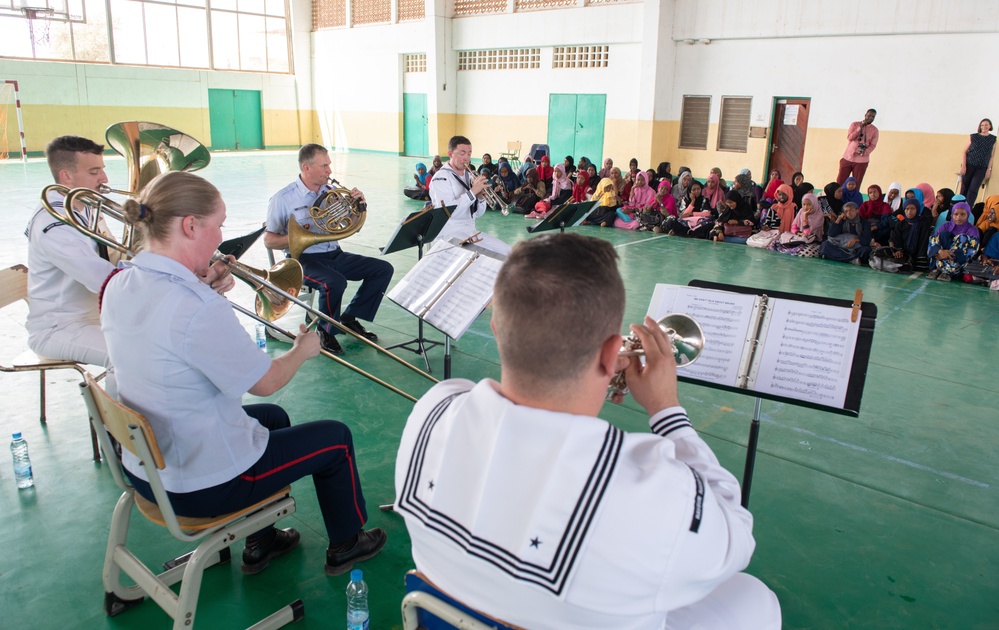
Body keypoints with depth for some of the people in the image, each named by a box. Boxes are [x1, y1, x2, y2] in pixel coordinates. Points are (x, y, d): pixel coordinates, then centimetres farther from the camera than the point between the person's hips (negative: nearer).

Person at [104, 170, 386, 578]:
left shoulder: (120, 286, -5)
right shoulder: (199, 309, -32)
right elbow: (266, 383, -19)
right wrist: (303, 349, 0)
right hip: (204, 486, -9)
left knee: (273, 418, 31)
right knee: (335, 438, 10)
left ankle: (260, 545, 41)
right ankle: (346, 546, 33)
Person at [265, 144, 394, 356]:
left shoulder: (331, 192, 8)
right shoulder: (283, 199, -6)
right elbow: (268, 240, -7)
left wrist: (358, 203, -4)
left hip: (335, 254, 6)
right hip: (304, 258, -6)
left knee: (384, 269, -7)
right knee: (335, 282, -36)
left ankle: (350, 317, 5)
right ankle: (326, 331, -9)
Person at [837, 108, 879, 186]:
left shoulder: (874, 130, 4)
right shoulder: (855, 124, 4)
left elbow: (873, 145, -1)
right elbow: (849, 138, -8)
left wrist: (865, 152, -19)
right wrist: (860, 128, -15)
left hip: (861, 160, 0)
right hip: (848, 157, 0)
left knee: (856, 185, -2)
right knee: (840, 182, -1)